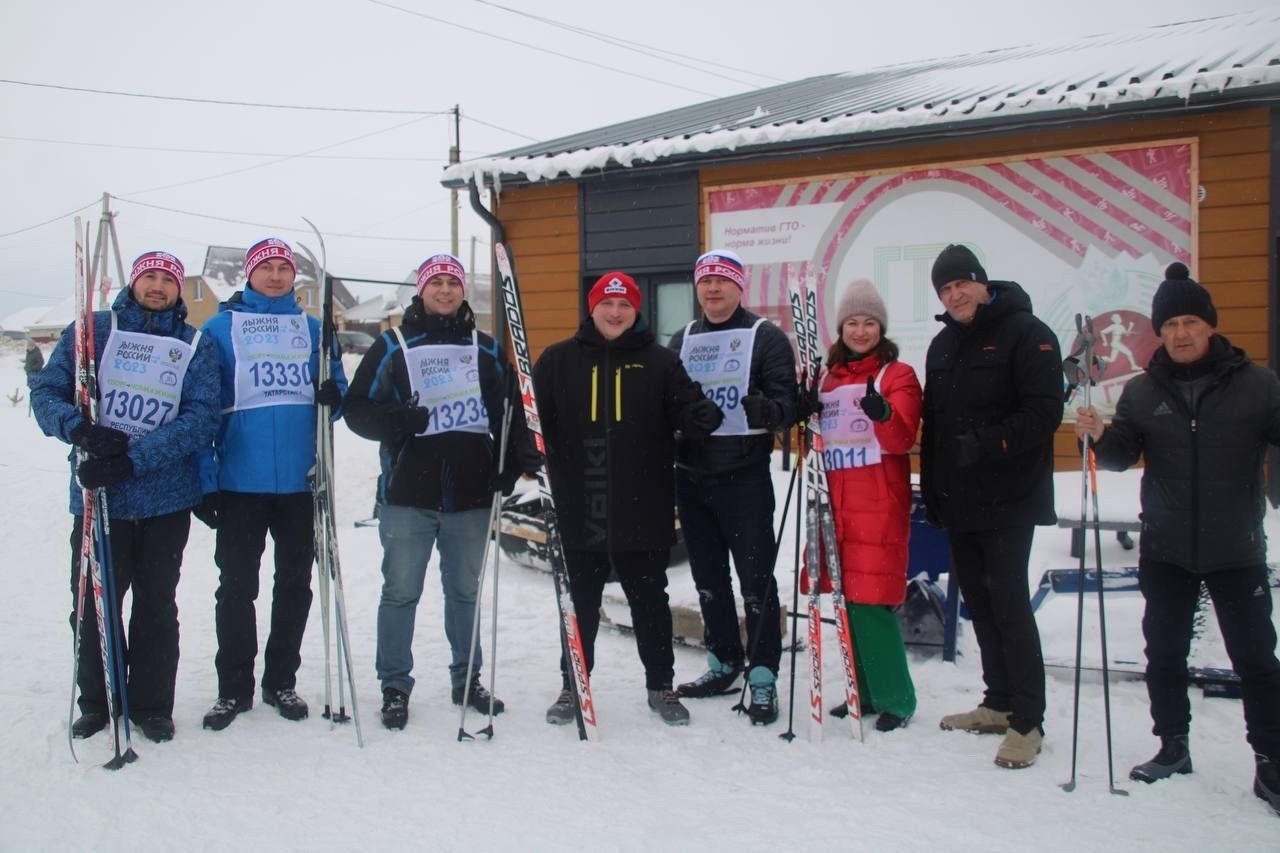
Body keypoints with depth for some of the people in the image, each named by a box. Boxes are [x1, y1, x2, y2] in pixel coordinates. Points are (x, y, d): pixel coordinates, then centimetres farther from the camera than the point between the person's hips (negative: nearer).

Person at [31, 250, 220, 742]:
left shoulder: (196, 346, 3)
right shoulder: (91, 331, 5)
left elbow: (202, 418, -8)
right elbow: (46, 392, 1)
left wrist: (133, 458, -19)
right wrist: (80, 429, -21)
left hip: (166, 501, 0)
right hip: (97, 497, 0)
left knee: (157, 606, 10)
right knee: (93, 605, 7)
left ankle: (151, 706, 24)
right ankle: (96, 703, 27)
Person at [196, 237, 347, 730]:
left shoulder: (313, 329, 10)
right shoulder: (221, 328, 1)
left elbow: (336, 389, 14)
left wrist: (334, 394, -12)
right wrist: (204, 481, -8)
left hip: (301, 481, 3)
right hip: (240, 482, -2)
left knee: (294, 585, 10)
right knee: (237, 587, 5)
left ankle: (281, 681, 23)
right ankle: (234, 688, 18)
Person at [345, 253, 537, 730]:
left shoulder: (487, 350, 12)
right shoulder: (393, 346, 4)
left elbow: (509, 412, 14)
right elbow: (358, 408, 1)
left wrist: (517, 457, -3)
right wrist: (393, 421, -20)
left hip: (471, 493, 3)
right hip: (408, 493, -2)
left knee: (465, 590, 12)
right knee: (401, 591, 2)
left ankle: (467, 680, 26)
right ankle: (395, 687, 15)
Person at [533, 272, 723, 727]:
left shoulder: (660, 362, 4)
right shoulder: (558, 360, 5)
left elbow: (686, 409, -4)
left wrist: (705, 416, -26)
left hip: (642, 512, 0)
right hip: (579, 512, 1)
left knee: (649, 600, 11)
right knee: (581, 603, 14)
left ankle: (661, 685, 26)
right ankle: (573, 686, 28)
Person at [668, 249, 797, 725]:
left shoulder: (766, 337, 0)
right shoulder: (682, 341, 16)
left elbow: (787, 402, -9)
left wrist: (767, 410, -29)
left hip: (745, 476, -5)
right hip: (691, 476, 5)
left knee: (756, 578, -3)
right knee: (708, 578, 13)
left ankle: (763, 678, 6)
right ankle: (724, 663, 28)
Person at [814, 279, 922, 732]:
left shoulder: (898, 375, 0)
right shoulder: (828, 378, 16)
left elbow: (901, 439, -12)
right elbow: (814, 437, 20)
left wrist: (883, 414, -32)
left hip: (878, 506, -5)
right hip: (835, 503, 6)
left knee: (872, 601, -8)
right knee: (848, 599, 8)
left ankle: (896, 699, 4)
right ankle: (866, 691, 21)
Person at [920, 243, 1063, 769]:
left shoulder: (1026, 334, -7)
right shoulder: (943, 345, 16)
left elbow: (1043, 414, -16)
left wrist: (987, 444, -25)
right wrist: (931, 489, 15)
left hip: (1008, 499, -7)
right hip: (958, 502, 7)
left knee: (1009, 604, -7)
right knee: (979, 602, 13)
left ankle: (1028, 721, 2)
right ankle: (999, 704, 25)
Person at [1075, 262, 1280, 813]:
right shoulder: (1143, 391, 3)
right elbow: (1122, 456, 2)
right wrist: (1100, 436, -19)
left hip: (1236, 550, -2)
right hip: (1165, 550, 3)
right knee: (1164, 654, 13)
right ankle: (1173, 746, 29)